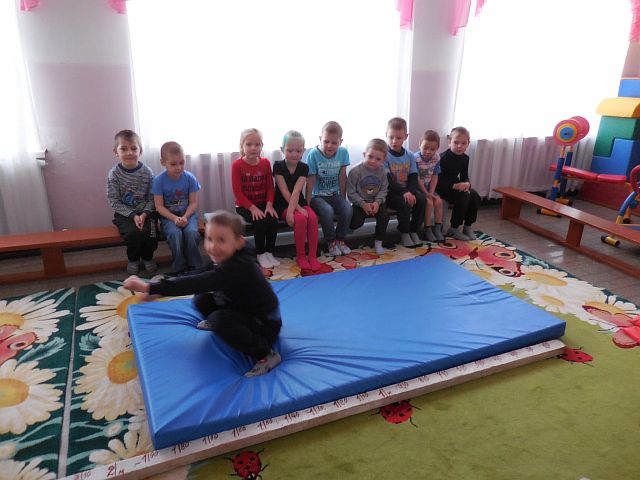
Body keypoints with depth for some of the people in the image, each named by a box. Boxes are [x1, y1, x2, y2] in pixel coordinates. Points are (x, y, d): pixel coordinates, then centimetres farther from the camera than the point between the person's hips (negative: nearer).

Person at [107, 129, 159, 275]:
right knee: (133, 233, -27)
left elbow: (151, 198, -2)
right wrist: (132, 215, -16)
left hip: (145, 212, 1)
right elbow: (114, 201, -7)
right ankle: (133, 259, 5)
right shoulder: (114, 174, -8)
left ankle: (147, 257, 8)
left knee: (150, 232, -25)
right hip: (124, 214, -1)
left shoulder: (147, 172, -5)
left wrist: (145, 214, -17)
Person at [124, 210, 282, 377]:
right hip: (243, 311, 8)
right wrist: (156, 289, -11)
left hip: (265, 325, -8)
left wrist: (149, 287, -40)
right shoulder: (227, 259, -5)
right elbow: (195, 275, -2)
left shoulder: (238, 267, -32)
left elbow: (196, 284, -39)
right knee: (202, 300, 1)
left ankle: (266, 355, -16)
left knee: (219, 320, -30)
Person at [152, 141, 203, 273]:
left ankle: (195, 266, -12)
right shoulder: (159, 180, -9)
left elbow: (193, 202, -4)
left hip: (188, 213, 1)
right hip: (168, 216, -1)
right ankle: (180, 268, -15)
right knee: (175, 233, -31)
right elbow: (159, 206, -8)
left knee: (191, 232, -29)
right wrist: (175, 218, -21)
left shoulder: (189, 178, -6)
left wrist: (185, 217, -20)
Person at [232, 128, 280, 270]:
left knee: (273, 220, -23)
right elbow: (238, 192, -13)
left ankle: (269, 253, -4)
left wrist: (269, 205, -14)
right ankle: (261, 254, -7)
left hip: (263, 204, 3)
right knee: (260, 221, -28)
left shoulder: (265, 163, 1)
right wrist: (252, 208, -21)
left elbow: (270, 187, 1)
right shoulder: (237, 165, -10)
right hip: (244, 205, -3)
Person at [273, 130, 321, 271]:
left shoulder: (304, 167, -3)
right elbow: (285, 191, -15)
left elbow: (296, 192, -15)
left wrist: (291, 211, -28)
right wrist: (298, 209, -22)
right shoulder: (278, 166, -8)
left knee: (313, 218, -25)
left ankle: (312, 256, -14)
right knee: (300, 218, -29)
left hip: (299, 202, 3)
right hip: (282, 203, -3)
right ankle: (300, 256, -13)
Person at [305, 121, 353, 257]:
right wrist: (307, 204, -13)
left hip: (334, 194, 3)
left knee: (347, 208, -24)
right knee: (327, 210, -31)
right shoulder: (314, 154, -14)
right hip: (317, 196, -3)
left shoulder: (343, 152, -5)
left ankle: (340, 239, 0)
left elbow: (342, 178, 2)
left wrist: (343, 199, 1)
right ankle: (331, 242, -7)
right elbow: (310, 182, -11)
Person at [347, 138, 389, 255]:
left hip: (376, 202, 3)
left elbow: (383, 190, 1)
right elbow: (351, 192, -14)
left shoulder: (382, 171, -3)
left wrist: (377, 202, -17)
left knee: (384, 215, -21)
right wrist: (363, 204, -21)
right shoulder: (355, 171, -15)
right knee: (356, 222, -24)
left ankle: (378, 242, -3)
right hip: (360, 203, -3)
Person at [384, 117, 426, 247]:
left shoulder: (410, 155, 5)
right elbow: (387, 181, -17)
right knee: (404, 203, -30)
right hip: (390, 192, -5)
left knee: (421, 199, -20)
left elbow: (413, 178, 2)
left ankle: (414, 231, -3)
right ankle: (404, 233, -9)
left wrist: (411, 192, -19)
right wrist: (404, 192, -27)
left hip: (408, 190, 5)